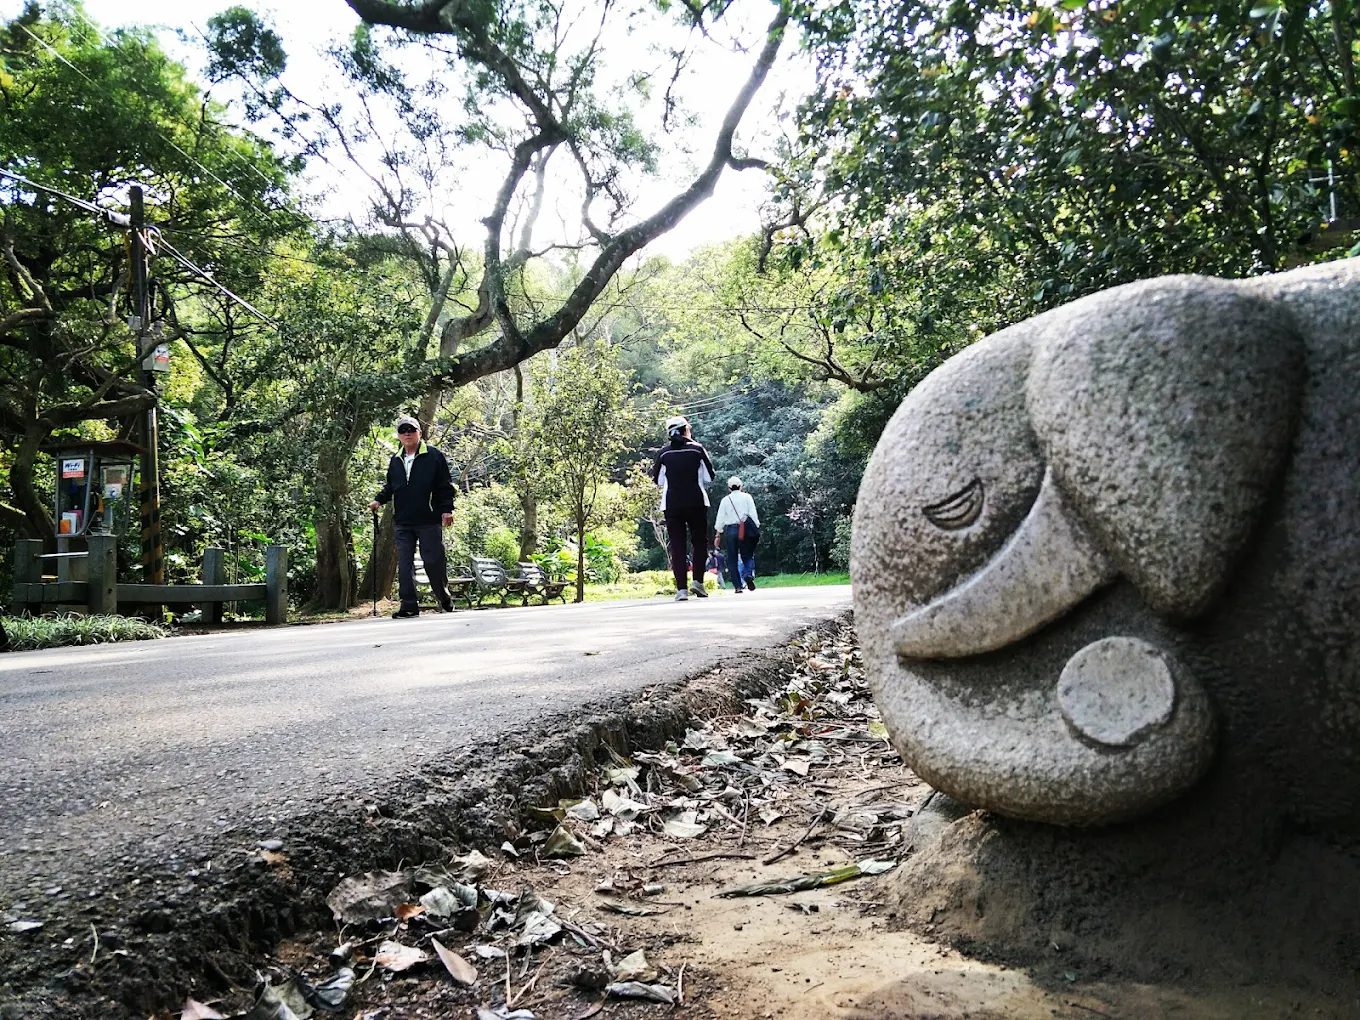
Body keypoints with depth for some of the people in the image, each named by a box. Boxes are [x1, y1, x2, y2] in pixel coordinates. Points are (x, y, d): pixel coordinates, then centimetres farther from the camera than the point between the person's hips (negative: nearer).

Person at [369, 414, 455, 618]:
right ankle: (409, 605, 5)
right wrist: (379, 499, 7)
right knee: (404, 564, 1)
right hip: (403, 522, 5)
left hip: (428, 520, -5)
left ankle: (444, 598, 21)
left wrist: (447, 509, -11)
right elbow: (390, 486, 24)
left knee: (433, 561, -1)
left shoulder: (434, 456, -1)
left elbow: (446, 485, -3)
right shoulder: (395, 460, 14)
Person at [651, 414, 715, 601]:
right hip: (696, 503, -1)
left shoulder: (663, 454, 0)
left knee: (677, 545, 3)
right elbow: (709, 477, 1)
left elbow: (657, 480, 8)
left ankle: (681, 588, -4)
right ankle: (698, 581, 2)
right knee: (700, 542, 13)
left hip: (672, 505, 1)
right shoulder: (697, 449, -2)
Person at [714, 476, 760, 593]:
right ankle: (748, 575, -21)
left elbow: (720, 519, 6)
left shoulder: (725, 500, 7)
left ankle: (737, 586, 0)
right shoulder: (746, 497, 5)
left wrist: (718, 535, 11)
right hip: (745, 530, 0)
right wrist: (757, 530, 3)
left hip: (730, 530, 0)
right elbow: (753, 514, -1)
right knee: (747, 555, 9)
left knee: (732, 560, 6)